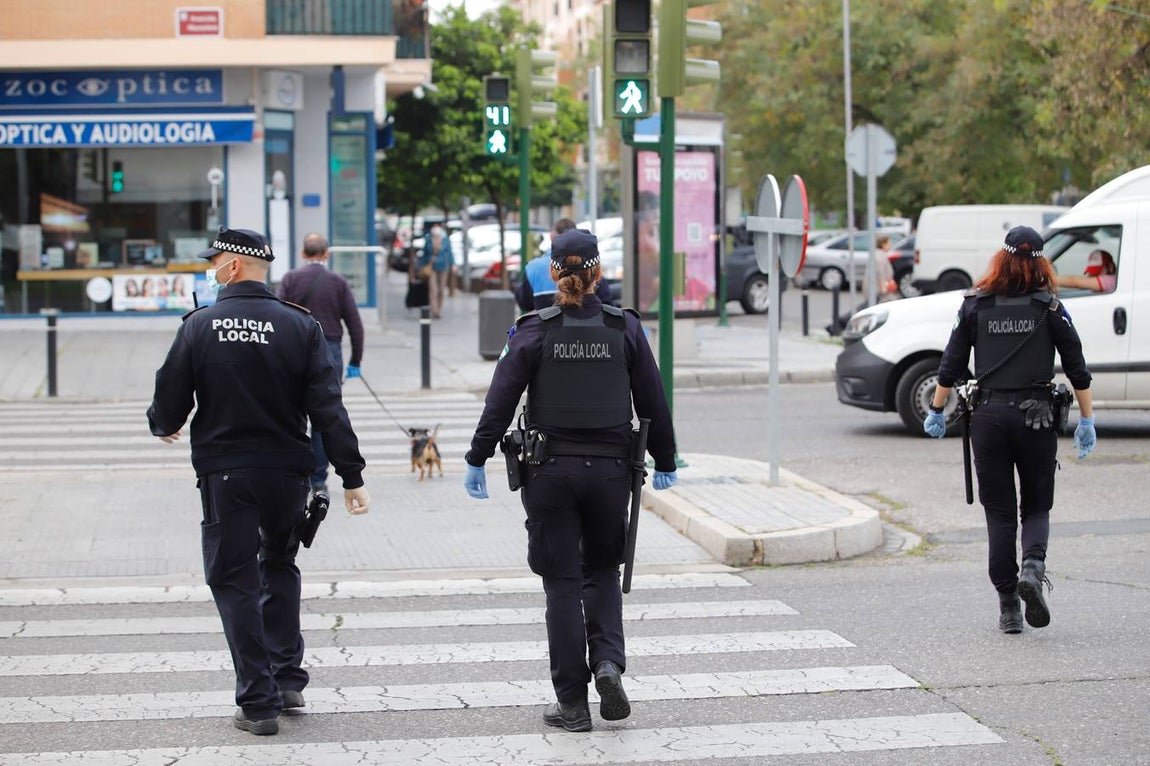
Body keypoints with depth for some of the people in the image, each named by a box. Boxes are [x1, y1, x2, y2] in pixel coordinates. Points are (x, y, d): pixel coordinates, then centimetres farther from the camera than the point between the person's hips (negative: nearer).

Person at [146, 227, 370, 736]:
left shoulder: (199, 326, -6)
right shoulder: (299, 326, -3)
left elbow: (169, 404, -1)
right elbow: (328, 409, -7)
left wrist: (164, 427, 23)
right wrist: (351, 475, -4)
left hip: (224, 474, -2)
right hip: (286, 470, 2)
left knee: (235, 580, 5)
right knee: (279, 566, 24)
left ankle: (258, 701, 1)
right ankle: (287, 680, 22)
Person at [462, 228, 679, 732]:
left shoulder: (534, 331, -6)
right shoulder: (625, 328, -1)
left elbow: (500, 401, -7)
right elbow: (653, 402, 4)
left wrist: (478, 460, 2)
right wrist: (664, 462, 16)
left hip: (550, 472, -1)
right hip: (610, 470, 1)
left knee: (562, 582, 5)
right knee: (602, 571, 19)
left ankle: (572, 702, 6)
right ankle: (609, 662, -5)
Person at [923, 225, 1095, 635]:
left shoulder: (975, 304, 1)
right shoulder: (1049, 308, -1)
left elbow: (952, 364, 3)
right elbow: (1077, 368, 0)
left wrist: (937, 411, 12)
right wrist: (1087, 420, 6)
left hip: (988, 416, 1)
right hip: (1036, 417, -1)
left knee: (999, 512, 7)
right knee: (1037, 506, 12)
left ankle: (1008, 606, 5)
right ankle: (1033, 567, -18)